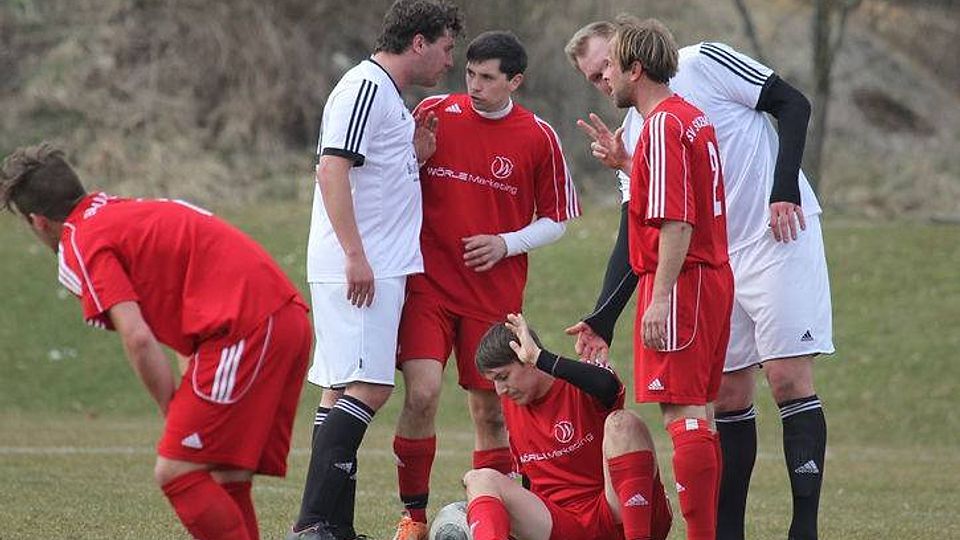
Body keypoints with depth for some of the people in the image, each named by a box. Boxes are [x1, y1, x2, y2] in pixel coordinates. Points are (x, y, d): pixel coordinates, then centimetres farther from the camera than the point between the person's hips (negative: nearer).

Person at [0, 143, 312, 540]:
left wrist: (176, 416, 1)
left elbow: (139, 340, -11)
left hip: (244, 328, -9)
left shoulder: (80, 245, -1)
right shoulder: (135, 211, 26)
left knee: (176, 473, -7)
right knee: (225, 480, 13)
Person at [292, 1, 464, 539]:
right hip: (356, 270, -10)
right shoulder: (365, 87, -11)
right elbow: (332, 168, -20)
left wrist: (415, 157, 10)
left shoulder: (390, 96, 20)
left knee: (342, 391, 9)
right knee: (368, 388, -15)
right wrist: (355, 256, -24)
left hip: (377, 270, 10)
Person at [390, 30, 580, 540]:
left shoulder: (538, 138, 0)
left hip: (495, 293, 0)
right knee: (421, 394, -14)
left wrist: (506, 243, -8)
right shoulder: (434, 113, 1)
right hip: (429, 283, 0)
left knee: (490, 410, 5)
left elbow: (555, 219, 8)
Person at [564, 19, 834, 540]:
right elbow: (635, 237, 6)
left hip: (780, 234, -6)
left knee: (789, 379, -11)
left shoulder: (703, 63, -6)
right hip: (717, 264, 6)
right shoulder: (633, 136, 9)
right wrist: (603, 319, -4)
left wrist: (785, 191, -15)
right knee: (727, 395, 6)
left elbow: (792, 104, -5)